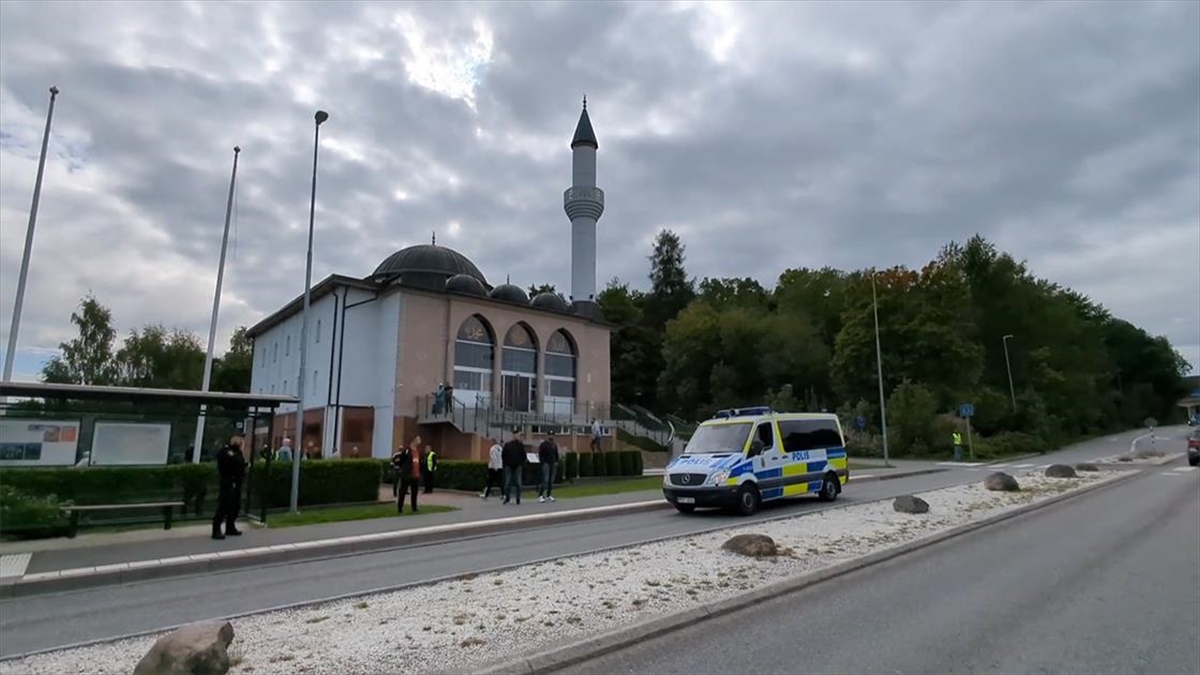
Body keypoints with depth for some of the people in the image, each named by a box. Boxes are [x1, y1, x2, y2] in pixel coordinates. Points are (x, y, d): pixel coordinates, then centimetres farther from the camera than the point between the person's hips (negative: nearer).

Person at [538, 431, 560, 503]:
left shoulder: (555, 445, 15)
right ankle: (540, 496, -15)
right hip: (546, 464, -6)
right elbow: (540, 455, -7)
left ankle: (548, 495, 14)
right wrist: (543, 463, -16)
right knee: (545, 480, -15)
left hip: (553, 464, 6)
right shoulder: (543, 444, -3)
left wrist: (556, 462, 9)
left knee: (551, 481, 7)